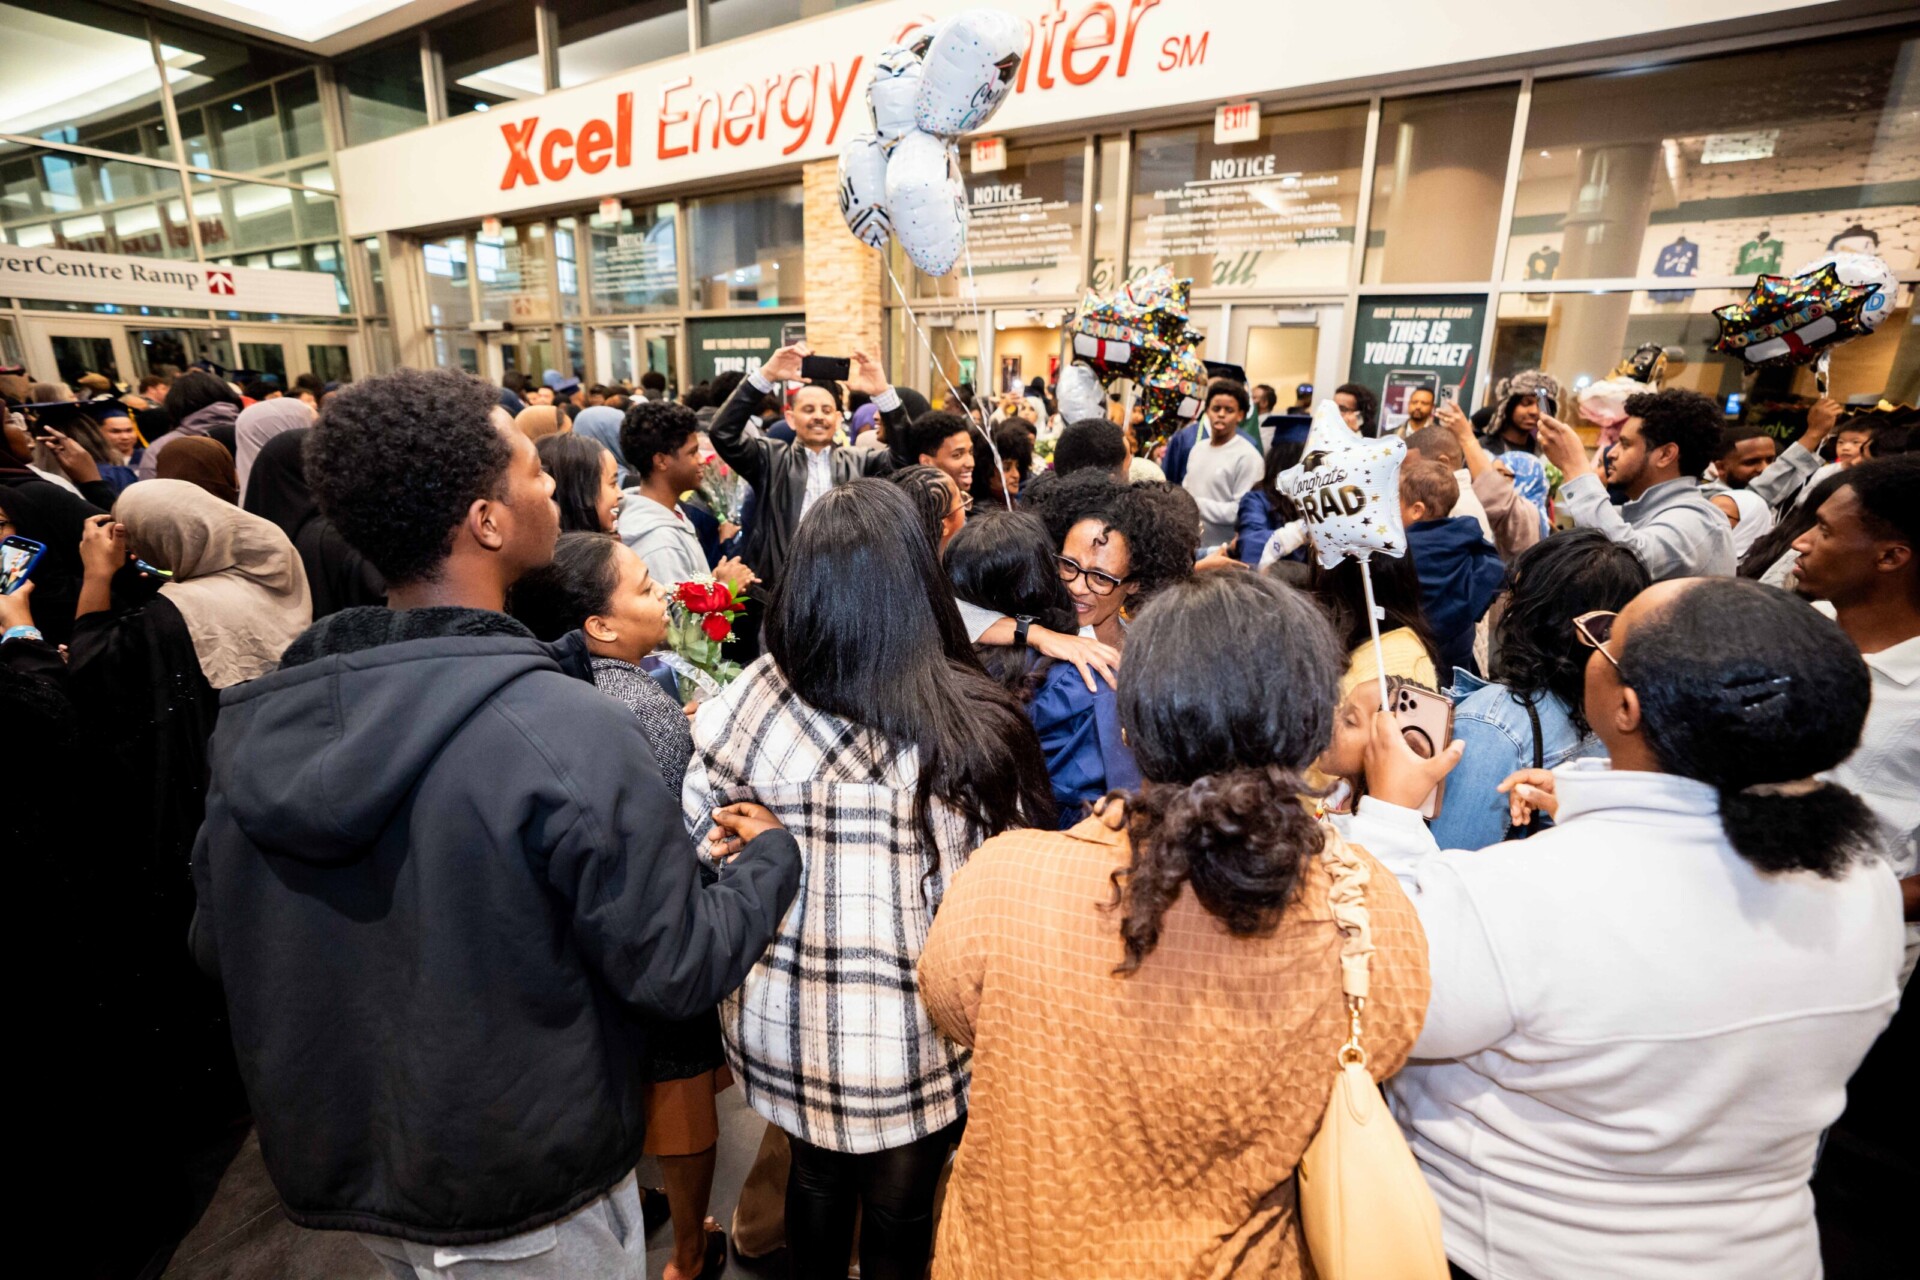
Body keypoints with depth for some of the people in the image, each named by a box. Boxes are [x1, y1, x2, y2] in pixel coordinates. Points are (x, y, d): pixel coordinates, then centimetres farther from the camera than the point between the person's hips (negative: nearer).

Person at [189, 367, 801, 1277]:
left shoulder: (253, 721, -11)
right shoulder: (565, 728, -32)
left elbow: (218, 944, 2)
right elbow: (679, 969, -25)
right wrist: (774, 852, -9)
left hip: (331, 1169, 6)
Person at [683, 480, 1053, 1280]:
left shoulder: (750, 705, -17)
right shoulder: (976, 725, -24)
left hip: (783, 1019, 3)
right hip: (912, 1036, -3)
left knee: (816, 1172, 31)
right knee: (898, 1209, 24)